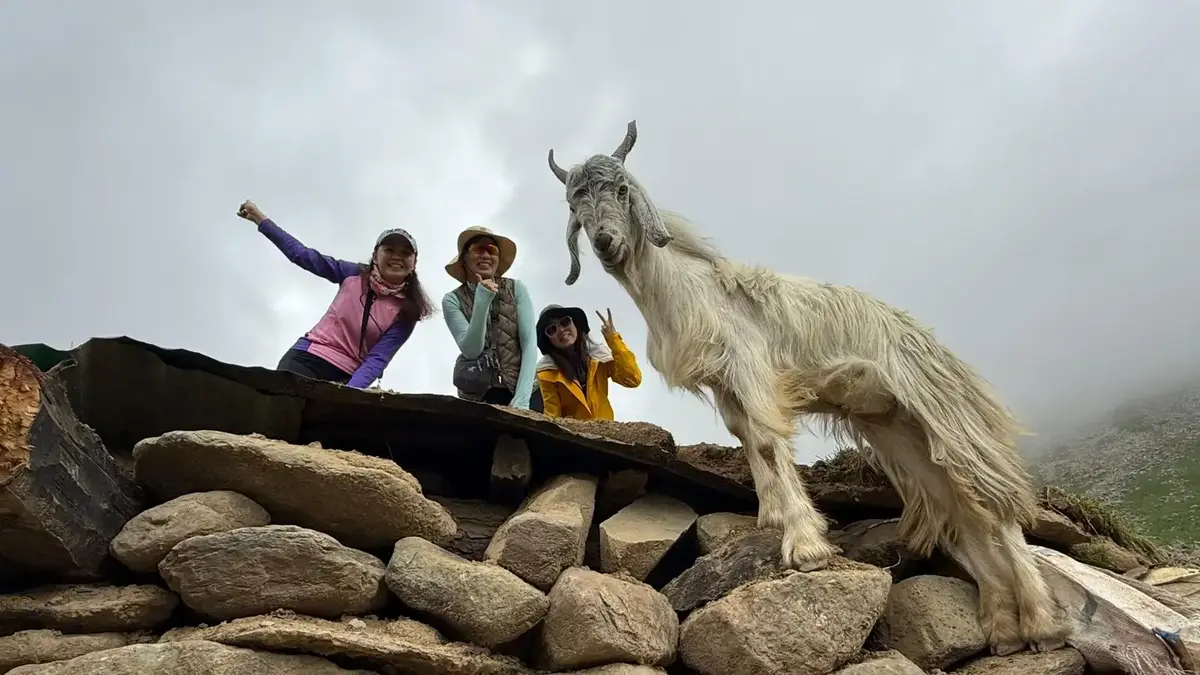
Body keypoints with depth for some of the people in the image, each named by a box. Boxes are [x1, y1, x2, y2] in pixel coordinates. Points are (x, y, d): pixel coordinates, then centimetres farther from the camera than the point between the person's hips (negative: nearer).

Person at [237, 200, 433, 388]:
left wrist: (348, 392, -31)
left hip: (344, 376, -1)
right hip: (306, 356, 1)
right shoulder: (354, 275, 2)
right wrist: (260, 219, 9)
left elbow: (377, 360, -13)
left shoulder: (406, 313, -4)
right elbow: (303, 255, 9)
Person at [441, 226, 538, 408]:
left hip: (518, 390, 0)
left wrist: (521, 398, -15)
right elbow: (470, 350, -9)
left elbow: (529, 342, -6)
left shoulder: (516, 289, -1)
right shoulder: (453, 300, -2)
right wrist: (481, 302, -22)